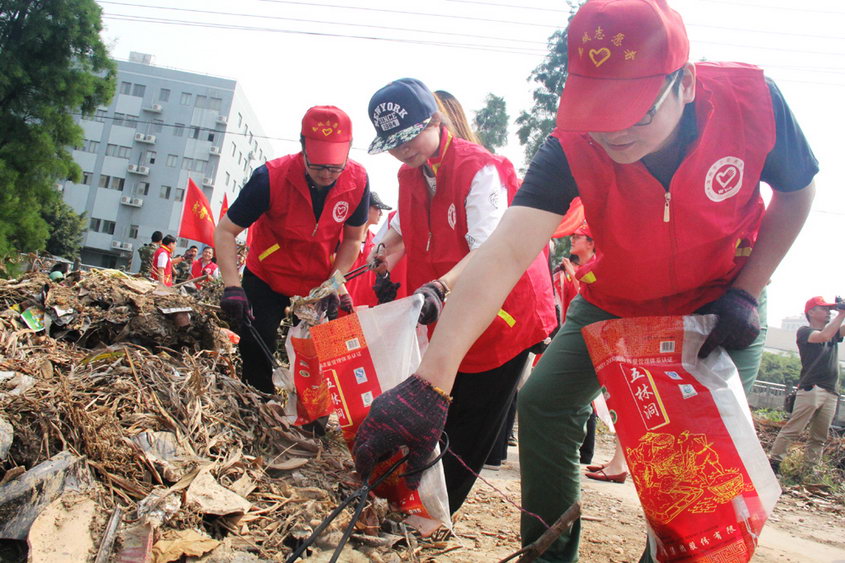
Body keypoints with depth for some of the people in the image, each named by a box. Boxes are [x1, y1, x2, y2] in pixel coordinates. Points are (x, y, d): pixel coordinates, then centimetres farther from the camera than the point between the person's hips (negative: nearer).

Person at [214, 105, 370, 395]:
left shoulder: (357, 181, -20)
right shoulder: (270, 177, -27)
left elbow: (353, 238, -5)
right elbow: (226, 231, -19)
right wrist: (232, 287, -30)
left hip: (320, 280, 2)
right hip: (267, 275, -1)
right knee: (256, 349, -3)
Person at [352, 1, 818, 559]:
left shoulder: (751, 98, -28)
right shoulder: (573, 146, -31)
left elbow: (797, 193, -7)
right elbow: (505, 252, -45)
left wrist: (745, 293, -17)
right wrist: (431, 381, -56)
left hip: (720, 305, 0)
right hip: (616, 301, 0)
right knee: (543, 405, -9)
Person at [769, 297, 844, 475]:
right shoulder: (804, 331, 4)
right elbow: (824, 335, -15)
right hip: (811, 389, -7)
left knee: (819, 438, 4)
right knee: (792, 430, -12)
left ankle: (809, 471, 6)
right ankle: (773, 462, -12)